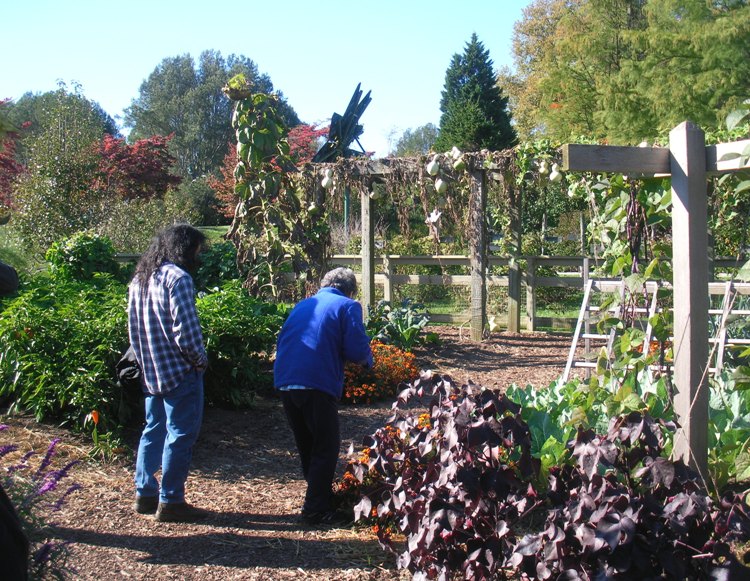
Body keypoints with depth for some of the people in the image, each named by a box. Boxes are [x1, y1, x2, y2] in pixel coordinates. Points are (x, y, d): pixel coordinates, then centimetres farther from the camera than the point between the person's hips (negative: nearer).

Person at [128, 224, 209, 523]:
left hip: (151, 372, 9)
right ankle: (170, 501, 3)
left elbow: (134, 326, 16)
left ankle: (144, 493, 22)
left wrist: (145, 361, 19)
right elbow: (185, 328, -20)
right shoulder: (177, 278, -15)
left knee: (154, 430, 17)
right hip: (179, 372, -9)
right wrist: (200, 359, -7)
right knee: (180, 435, -1)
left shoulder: (139, 278, 12)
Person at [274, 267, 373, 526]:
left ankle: (319, 494, 34)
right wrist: (367, 359, 13)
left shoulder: (301, 305, 22)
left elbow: (282, 341, 22)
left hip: (284, 381, 7)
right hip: (318, 385, -7)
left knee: (305, 445, 20)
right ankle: (316, 509, 1)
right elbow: (357, 350, -8)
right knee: (326, 447, 3)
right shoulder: (348, 306, 3)